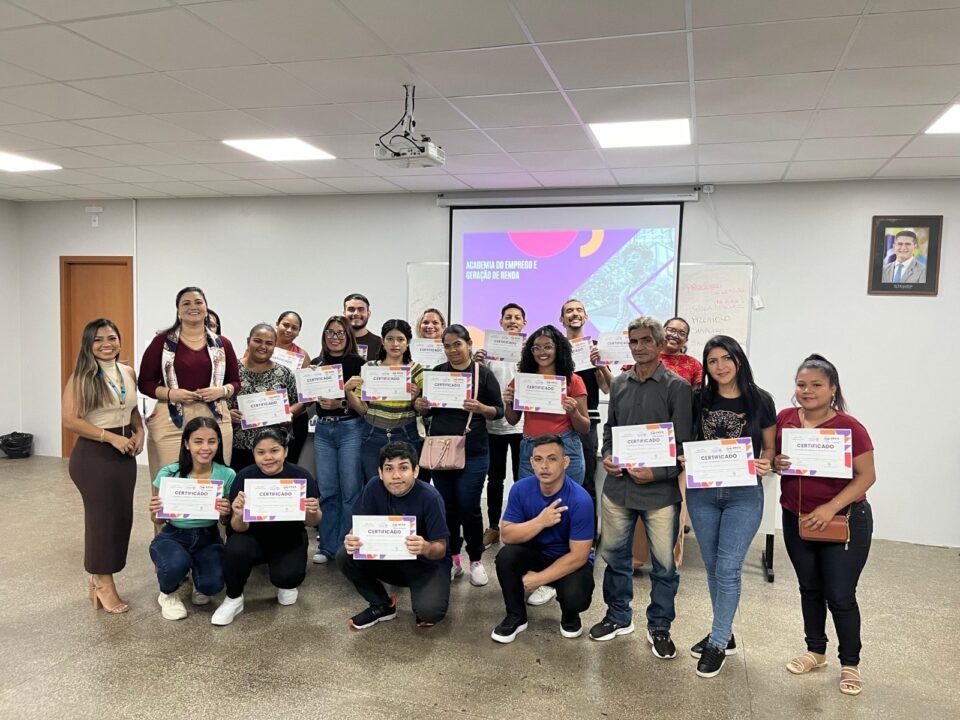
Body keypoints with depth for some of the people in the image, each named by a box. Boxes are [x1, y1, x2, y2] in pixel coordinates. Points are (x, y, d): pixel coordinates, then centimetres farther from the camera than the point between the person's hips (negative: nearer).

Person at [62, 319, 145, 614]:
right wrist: (112, 437, -17)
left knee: (123, 515, 9)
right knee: (103, 515, 2)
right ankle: (104, 584, 19)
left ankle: (99, 578, 27)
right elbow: (70, 420, -15)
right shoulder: (81, 376, -10)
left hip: (124, 454, 6)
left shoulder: (128, 373, 7)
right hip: (93, 455, -6)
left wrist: (139, 432, 1)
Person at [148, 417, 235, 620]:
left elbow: (227, 521, -1)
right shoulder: (168, 474, -15)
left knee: (212, 585, -23)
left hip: (208, 538, 1)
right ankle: (168, 594, 5)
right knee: (176, 564, -34)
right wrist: (155, 512, -27)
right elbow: (158, 521, -3)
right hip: (173, 536, -1)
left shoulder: (227, 475, -13)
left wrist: (225, 513, -25)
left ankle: (198, 582, 19)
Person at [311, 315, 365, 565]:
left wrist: (341, 403, -19)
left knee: (350, 490, 1)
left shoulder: (358, 363, -3)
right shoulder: (316, 363, 11)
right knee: (326, 490, 8)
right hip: (323, 429, 4)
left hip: (350, 428, -4)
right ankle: (327, 546, 19)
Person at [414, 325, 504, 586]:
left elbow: (499, 410, -2)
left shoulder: (483, 374, -2)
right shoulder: (437, 372, 7)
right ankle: (453, 559, 24)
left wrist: (481, 408, -21)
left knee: (468, 507, -1)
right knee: (446, 506, 9)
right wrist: (420, 406, -9)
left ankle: (476, 561, 18)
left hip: (472, 452, -3)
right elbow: (427, 411, 13)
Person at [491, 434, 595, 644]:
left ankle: (570, 614, 9)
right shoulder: (520, 488, -16)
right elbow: (507, 535, -17)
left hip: (570, 560, -3)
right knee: (506, 556, -26)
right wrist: (540, 522, -33)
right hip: (536, 552, 3)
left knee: (575, 597, -32)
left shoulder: (580, 499, -27)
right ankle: (516, 616, 0)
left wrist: (539, 579, -23)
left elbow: (578, 556, -24)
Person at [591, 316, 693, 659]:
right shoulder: (619, 383, 8)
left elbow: (684, 444, -7)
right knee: (614, 554, 14)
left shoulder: (677, 387, -6)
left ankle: (659, 627, 27)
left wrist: (657, 473, -17)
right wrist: (606, 456, 0)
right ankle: (619, 617, 34)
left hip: (660, 490, -4)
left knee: (664, 563, 7)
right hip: (617, 486, 4)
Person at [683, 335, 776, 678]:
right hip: (702, 493, 3)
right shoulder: (698, 400, 1)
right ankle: (724, 633, 30)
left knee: (728, 568, -3)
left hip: (744, 495, -3)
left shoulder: (760, 400, -4)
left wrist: (765, 463, -15)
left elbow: (770, 447, 5)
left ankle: (718, 644, 11)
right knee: (712, 566, 13)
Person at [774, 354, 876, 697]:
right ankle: (816, 650, 37)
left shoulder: (849, 427, -16)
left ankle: (850, 664, 23)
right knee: (810, 588, 18)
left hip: (844, 521, -4)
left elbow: (867, 476, -16)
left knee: (840, 595, 1)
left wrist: (830, 508, -24)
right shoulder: (784, 419, -3)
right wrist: (776, 463, -15)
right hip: (796, 519, 5)